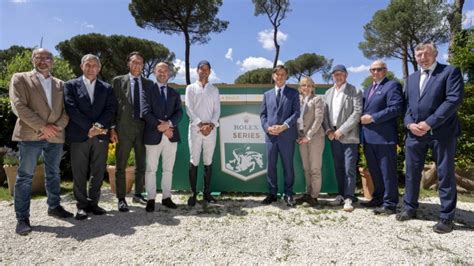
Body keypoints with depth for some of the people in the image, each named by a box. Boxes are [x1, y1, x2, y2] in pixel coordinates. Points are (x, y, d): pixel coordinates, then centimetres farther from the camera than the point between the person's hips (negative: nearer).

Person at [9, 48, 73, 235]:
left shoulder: (60, 85, 14)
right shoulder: (20, 79, 4)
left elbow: (67, 110, 9)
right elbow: (19, 106, -8)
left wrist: (57, 127, -8)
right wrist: (42, 126, -13)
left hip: (56, 136, 4)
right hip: (30, 135, -4)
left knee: (53, 174, 13)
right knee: (25, 176, -1)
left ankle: (54, 206, 27)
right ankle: (22, 218, 6)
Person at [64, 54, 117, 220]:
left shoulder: (107, 88, 14)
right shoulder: (71, 85, 7)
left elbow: (111, 110, 3)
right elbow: (71, 109, -5)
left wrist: (99, 126, -13)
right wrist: (89, 127, -13)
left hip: (101, 135, 2)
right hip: (79, 135, -2)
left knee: (98, 172, 5)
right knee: (79, 173, 2)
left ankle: (93, 203, 16)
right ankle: (82, 205, 11)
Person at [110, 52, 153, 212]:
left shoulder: (149, 83, 11)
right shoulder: (118, 81, 5)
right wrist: (112, 128, -6)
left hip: (143, 128, 3)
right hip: (124, 128, -2)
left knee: (141, 165, 10)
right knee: (120, 166, 3)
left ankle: (138, 194, 24)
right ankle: (121, 199, 12)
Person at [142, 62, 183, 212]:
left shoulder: (175, 93, 16)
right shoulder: (148, 90, 4)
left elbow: (179, 113, 3)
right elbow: (146, 112, -8)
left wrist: (168, 123, -15)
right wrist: (160, 126, -16)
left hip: (171, 136, 4)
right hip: (153, 135, -3)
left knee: (168, 169, 9)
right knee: (151, 169, 3)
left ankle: (166, 197, 18)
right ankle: (151, 199, 12)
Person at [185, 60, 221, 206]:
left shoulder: (214, 90, 14)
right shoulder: (191, 88, 8)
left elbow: (217, 110, 6)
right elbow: (189, 109, -2)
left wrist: (211, 125, -10)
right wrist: (201, 124, -13)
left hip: (211, 129, 2)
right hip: (195, 128, -2)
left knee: (208, 162, 6)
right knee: (194, 161, -2)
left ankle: (207, 192, 13)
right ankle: (193, 193, 5)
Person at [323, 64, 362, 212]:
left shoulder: (354, 91, -2)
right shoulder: (328, 93, 14)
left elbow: (357, 112, -11)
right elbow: (325, 113, 12)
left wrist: (342, 130, -16)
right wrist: (328, 130, -3)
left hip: (348, 135, -5)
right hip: (333, 135, 5)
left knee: (349, 168, -4)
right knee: (338, 167, 11)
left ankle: (349, 198, 4)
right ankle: (341, 194, 21)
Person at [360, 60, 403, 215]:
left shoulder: (392, 85, -4)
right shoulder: (368, 89, 22)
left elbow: (396, 108, -17)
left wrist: (372, 118, -17)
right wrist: (362, 118, 2)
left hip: (384, 136, -8)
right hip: (368, 136, 8)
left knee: (387, 171, -2)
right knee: (374, 171, 15)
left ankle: (389, 203, 6)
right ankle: (378, 198, 27)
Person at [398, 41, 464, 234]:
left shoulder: (450, 72, 0)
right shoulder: (412, 78, 18)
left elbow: (454, 99, -12)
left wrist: (429, 123, -17)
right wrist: (410, 123, -4)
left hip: (441, 132, -5)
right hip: (415, 132, 5)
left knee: (445, 174, 2)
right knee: (412, 172, 10)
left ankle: (446, 218, 13)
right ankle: (410, 208, 25)